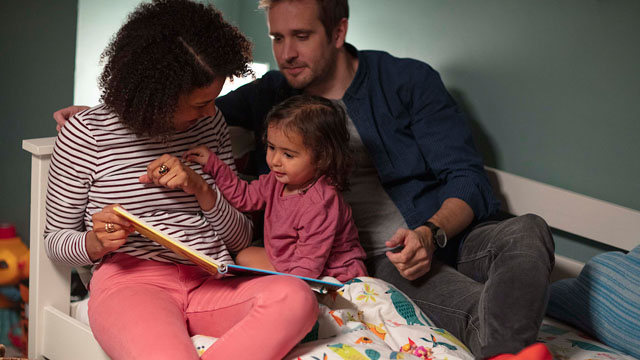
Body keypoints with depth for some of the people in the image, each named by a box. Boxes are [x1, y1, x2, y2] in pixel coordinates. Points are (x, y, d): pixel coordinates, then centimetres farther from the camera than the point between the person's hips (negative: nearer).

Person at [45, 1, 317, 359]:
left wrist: (202, 189, -5)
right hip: (132, 280, -5)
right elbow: (56, 239, 9)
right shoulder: (86, 134, 2)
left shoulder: (210, 122, 14)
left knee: (296, 297, -32)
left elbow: (241, 238, 15)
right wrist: (97, 242, -15)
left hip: (211, 283, 6)